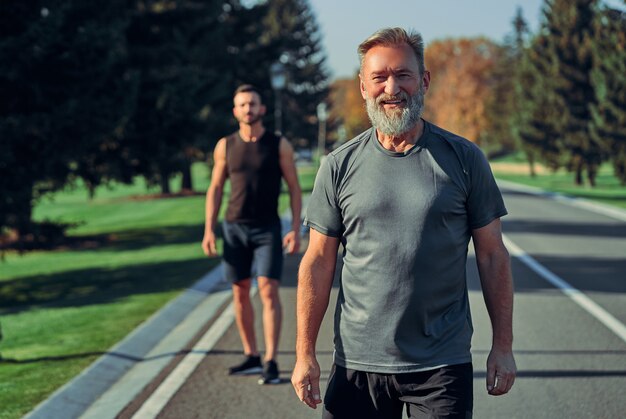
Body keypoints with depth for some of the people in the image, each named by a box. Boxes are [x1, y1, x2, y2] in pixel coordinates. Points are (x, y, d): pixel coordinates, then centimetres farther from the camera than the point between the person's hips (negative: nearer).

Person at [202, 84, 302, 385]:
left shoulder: (279, 145, -3)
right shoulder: (225, 146, 3)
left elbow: (294, 188, -1)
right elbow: (215, 189, 8)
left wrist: (296, 230, -10)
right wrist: (209, 230, 0)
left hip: (268, 229, -3)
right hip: (234, 228, 3)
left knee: (268, 291, -12)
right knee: (240, 293, 7)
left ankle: (271, 363, -11)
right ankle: (251, 357, 18)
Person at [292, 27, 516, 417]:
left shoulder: (464, 158, 0)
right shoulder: (340, 166, 2)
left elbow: (492, 255, 3)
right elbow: (319, 261, 4)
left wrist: (503, 346, 1)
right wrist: (305, 353, 0)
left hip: (443, 366, -1)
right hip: (357, 361, 1)